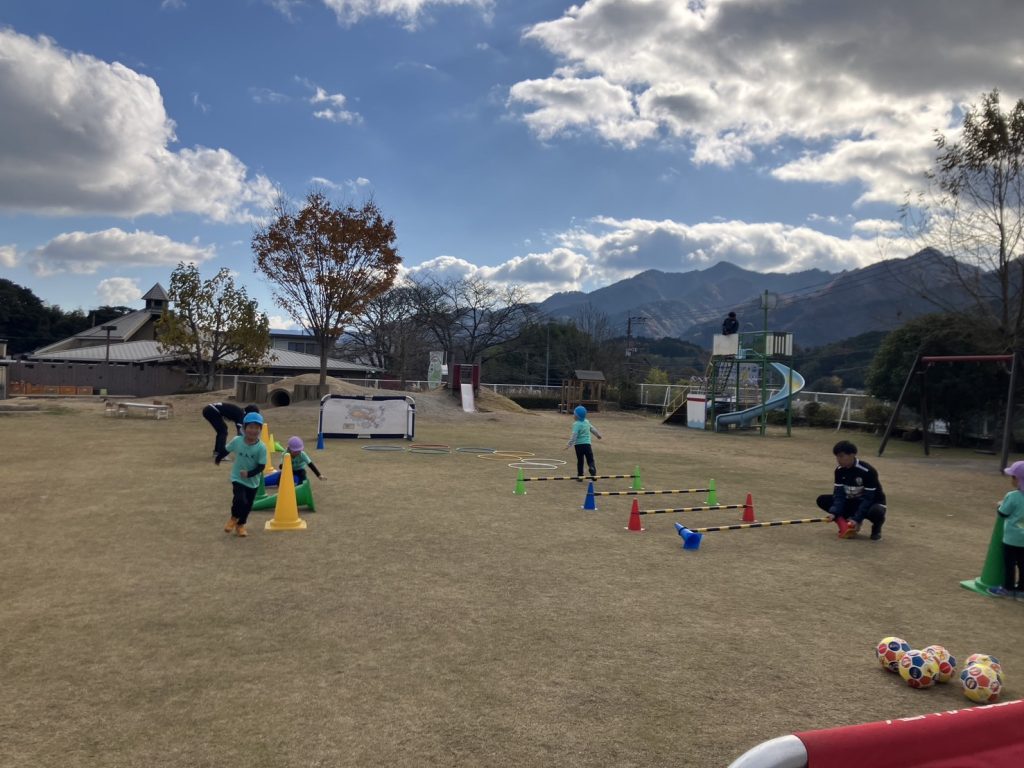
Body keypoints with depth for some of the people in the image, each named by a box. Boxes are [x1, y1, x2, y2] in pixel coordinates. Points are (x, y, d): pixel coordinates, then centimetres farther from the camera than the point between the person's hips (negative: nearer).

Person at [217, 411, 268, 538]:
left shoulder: (261, 447, -20)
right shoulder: (237, 440, -14)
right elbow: (227, 449, 7)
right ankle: (234, 518, 12)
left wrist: (249, 474, -30)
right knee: (240, 500, -19)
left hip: (253, 481, 1)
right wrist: (218, 459, 23)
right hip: (237, 478, -1)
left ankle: (240, 525, 37)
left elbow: (261, 466, -18)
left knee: (248, 506, 12)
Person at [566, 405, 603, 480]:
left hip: (579, 445, -4)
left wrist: (569, 444, -20)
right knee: (590, 460, 9)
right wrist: (598, 435, 39)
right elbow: (593, 429, 23)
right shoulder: (587, 422, 7)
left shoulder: (576, 424, -13)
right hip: (587, 444, 4)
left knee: (580, 461, 7)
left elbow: (574, 435, -21)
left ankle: (580, 476, 12)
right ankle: (593, 472, -12)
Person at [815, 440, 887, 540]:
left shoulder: (867, 471, -27)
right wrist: (834, 513, -29)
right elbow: (839, 494, -13)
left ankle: (876, 527, -3)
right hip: (851, 502, 5)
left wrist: (857, 519, -34)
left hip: (872, 502, -5)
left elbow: (867, 498, -27)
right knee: (822, 500, -14)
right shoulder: (839, 470, -9)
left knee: (875, 512, -41)